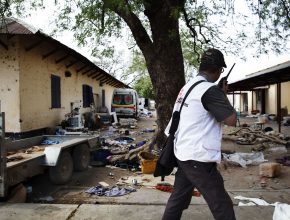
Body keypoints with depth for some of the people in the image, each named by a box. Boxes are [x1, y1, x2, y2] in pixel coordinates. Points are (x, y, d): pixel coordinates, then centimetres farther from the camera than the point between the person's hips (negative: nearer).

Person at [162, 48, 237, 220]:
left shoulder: (188, 86, 11)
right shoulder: (209, 89, -16)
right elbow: (231, 120, -15)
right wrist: (224, 94, -2)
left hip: (184, 154, 9)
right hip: (198, 158, -9)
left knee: (179, 198, 20)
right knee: (222, 206, 3)